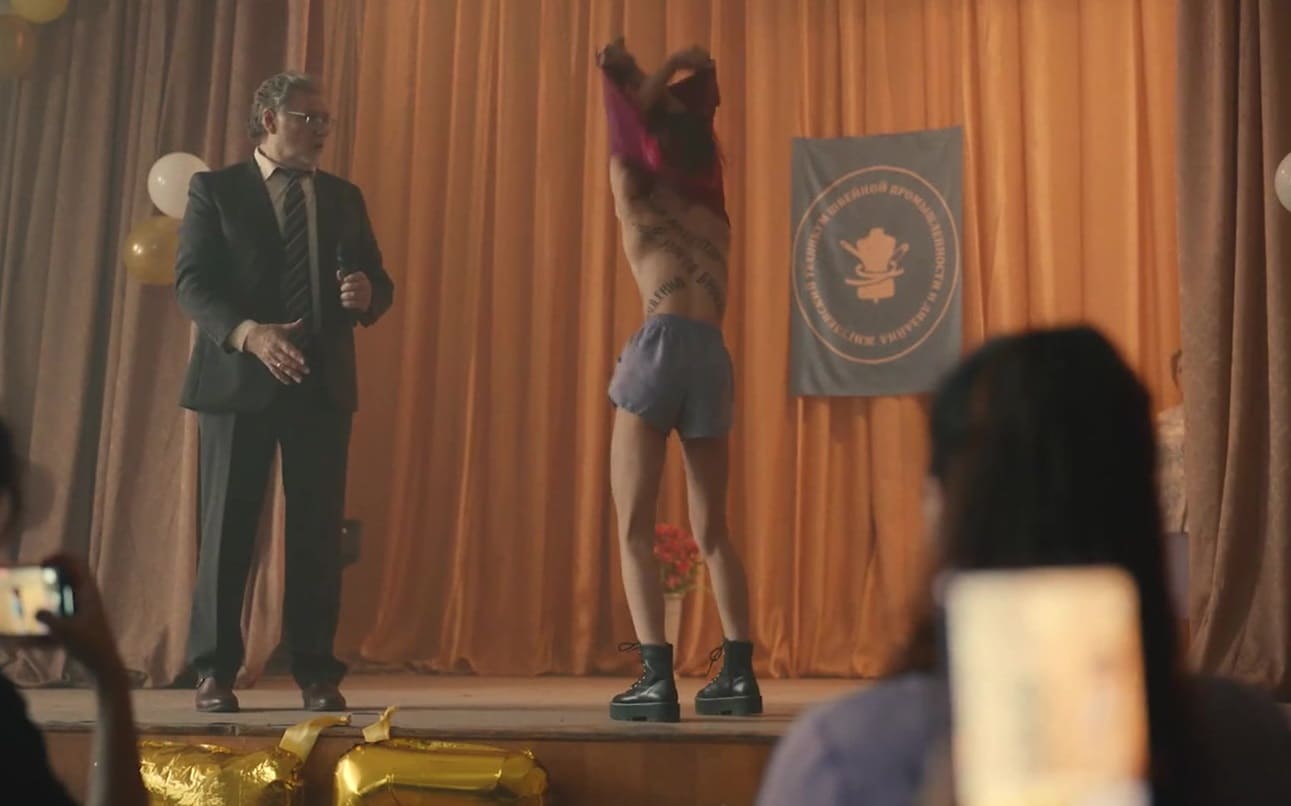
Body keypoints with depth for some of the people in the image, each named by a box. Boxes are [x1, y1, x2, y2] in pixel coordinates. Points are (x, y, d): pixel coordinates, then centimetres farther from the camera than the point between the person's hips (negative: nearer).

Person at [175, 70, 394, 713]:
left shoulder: (343, 198, 15)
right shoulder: (215, 190, 4)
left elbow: (377, 283, 15)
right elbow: (191, 282, -6)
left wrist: (368, 293, -10)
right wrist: (247, 333, -23)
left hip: (323, 383, 3)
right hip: (238, 380, -3)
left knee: (318, 528, 3)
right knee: (227, 523, 1)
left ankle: (315, 671, 11)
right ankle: (214, 669, 11)